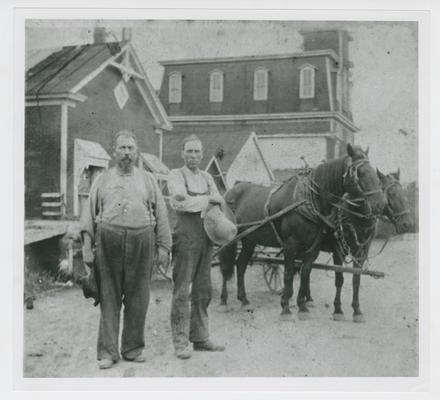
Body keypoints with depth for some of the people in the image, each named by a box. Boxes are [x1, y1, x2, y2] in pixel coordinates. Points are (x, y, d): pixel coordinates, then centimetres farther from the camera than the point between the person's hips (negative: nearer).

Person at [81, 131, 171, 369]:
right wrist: (87, 246, 2)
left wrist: (163, 246, 6)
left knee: (138, 298, 4)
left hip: (142, 240, 1)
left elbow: (161, 215, 13)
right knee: (109, 297, -1)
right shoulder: (102, 180, 14)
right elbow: (89, 215, 11)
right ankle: (107, 351, 5)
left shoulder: (148, 179, 16)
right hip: (109, 240, -1)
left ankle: (133, 348, 16)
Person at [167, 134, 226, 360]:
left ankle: (200, 338, 18)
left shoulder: (206, 178, 18)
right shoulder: (176, 175, 0)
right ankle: (180, 342, 1)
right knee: (182, 290, -5)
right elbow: (181, 203, -15)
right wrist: (207, 200, -5)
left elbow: (220, 203, 7)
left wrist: (193, 200, -10)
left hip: (206, 238, 6)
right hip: (186, 237, -6)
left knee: (203, 290, 9)